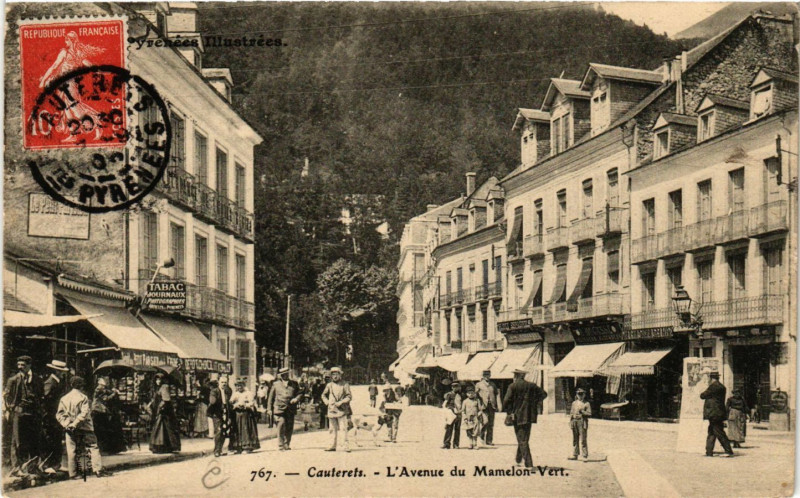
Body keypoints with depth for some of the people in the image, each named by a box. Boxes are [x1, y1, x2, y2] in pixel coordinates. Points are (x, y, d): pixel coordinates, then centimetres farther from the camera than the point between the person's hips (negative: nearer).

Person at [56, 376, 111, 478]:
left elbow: (59, 414, 1)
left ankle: (72, 473, 7)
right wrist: (75, 423, -16)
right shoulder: (83, 397, -7)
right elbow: (84, 413, -17)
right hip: (84, 428, -4)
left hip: (70, 430, 4)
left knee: (71, 450, 7)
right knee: (93, 447, -1)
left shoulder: (64, 398, 7)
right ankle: (98, 469, -9)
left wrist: (66, 424, -7)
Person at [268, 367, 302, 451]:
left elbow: (300, 393, 15)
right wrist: (269, 409, 7)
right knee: (281, 426, -11)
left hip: (291, 409, 2)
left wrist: (296, 399, -8)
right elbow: (271, 397, 11)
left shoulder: (294, 384, 13)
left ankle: (287, 444, 18)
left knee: (289, 428, 4)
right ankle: (281, 446, -6)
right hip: (280, 408, -2)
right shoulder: (276, 384, 9)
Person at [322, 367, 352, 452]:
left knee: (343, 428, -10)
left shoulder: (345, 385, -1)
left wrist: (341, 402, -13)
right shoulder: (329, 385, 9)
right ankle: (333, 446, 15)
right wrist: (327, 402, 3)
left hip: (341, 410, -4)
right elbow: (323, 395, 21)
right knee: (333, 429, 9)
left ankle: (346, 446, -8)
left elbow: (349, 397, -2)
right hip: (331, 410, 4)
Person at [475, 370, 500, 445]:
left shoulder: (493, 385, 16)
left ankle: (489, 441, 7)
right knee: (486, 421, -18)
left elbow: (497, 394, 15)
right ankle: (482, 435, 7)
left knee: (491, 424, 2)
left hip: (492, 406, 4)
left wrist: (498, 406, 6)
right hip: (483, 406, -4)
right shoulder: (478, 385, 6)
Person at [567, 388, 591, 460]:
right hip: (574, 422, 4)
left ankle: (585, 456, -1)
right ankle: (574, 455, 10)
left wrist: (582, 412, -17)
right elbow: (571, 413, 16)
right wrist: (570, 423, 9)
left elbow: (589, 414, -4)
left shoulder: (587, 404, 3)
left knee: (583, 440, -6)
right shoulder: (574, 403, 16)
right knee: (575, 440, 6)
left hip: (582, 422, -4)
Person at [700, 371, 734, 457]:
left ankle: (729, 451, -6)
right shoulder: (721, 387, 15)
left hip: (714, 414, -10)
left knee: (719, 433, -7)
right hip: (717, 414, 10)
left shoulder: (713, 386, -14)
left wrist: (702, 393, 14)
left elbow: (703, 396, -7)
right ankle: (709, 452, 14)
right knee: (711, 433, 12)